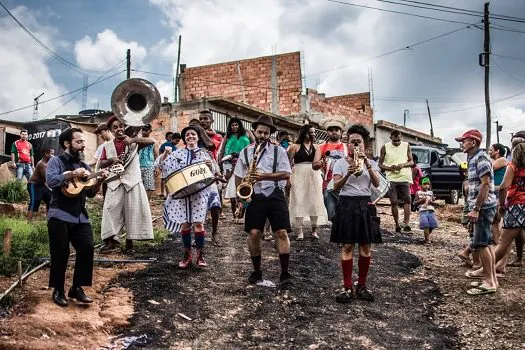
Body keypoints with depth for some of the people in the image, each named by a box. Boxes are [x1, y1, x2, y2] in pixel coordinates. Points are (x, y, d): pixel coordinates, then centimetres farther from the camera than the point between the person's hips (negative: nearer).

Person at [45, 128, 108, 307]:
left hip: (80, 216, 5)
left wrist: (99, 182, -2)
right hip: (59, 215, -5)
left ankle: (77, 288, 8)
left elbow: (90, 193, 15)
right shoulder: (56, 161, 0)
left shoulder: (84, 166, 16)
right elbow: (50, 181, -19)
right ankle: (58, 291, 14)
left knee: (87, 248, -5)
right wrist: (73, 174, -21)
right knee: (61, 253, -2)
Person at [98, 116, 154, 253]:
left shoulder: (133, 142, 5)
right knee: (111, 209, -7)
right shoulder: (107, 145, 12)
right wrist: (111, 160, -12)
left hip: (132, 180, -2)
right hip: (115, 182, 2)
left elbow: (151, 141, -10)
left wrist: (133, 139, -23)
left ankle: (129, 242, 6)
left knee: (133, 211, -2)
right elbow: (101, 164, 10)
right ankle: (110, 240, -3)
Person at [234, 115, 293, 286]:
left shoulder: (279, 151, 4)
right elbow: (238, 176, 13)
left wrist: (264, 176, -15)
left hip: (275, 195, -1)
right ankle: (257, 271, 13)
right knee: (253, 233, -4)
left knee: (282, 232, -8)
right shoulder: (245, 152, 10)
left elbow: (286, 174, -4)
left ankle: (285, 273, 0)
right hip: (255, 197, 2)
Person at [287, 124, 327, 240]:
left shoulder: (316, 147, 11)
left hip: (314, 176, 4)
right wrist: (288, 178, -10)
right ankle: (299, 231, 1)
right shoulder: (295, 146, -1)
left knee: (314, 202, 5)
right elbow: (288, 163, -3)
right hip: (299, 176, -4)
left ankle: (314, 230, 16)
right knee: (299, 202, -3)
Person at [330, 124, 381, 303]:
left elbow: (376, 184, -6)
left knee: (365, 246, 2)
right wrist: (348, 174, -21)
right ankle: (347, 287, 1)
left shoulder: (371, 163, 9)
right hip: (346, 204, -2)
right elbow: (336, 187, -5)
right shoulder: (341, 162, 3)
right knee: (347, 246, -4)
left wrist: (368, 166, -18)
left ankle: (362, 285, 13)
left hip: (365, 205, 2)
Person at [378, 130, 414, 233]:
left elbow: (411, 162, 9)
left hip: (405, 178, 0)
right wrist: (389, 168, -13)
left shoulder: (406, 146, 7)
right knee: (394, 202, 0)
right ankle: (397, 225, 8)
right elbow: (380, 164, 6)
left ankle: (406, 224, -13)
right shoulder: (385, 147, 4)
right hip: (391, 179, 0)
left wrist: (403, 165, -12)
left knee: (407, 200, -10)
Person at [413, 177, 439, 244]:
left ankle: (427, 237, 19)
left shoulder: (431, 192, 17)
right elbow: (415, 203, 6)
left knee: (432, 225, -6)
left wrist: (430, 202, -7)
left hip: (431, 211, 3)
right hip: (423, 211, -3)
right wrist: (421, 200, -8)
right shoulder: (418, 193, 9)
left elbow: (434, 202, 14)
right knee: (425, 225, -18)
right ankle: (427, 240, -14)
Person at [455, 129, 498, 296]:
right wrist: (474, 208, 22)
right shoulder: (473, 158, 16)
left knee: (481, 243, -9)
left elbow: (485, 184, -21)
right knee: (485, 243, 17)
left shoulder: (480, 158, -14)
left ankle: (490, 282, -5)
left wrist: (476, 209, -24)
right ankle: (489, 274, 28)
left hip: (483, 206, -10)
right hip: (481, 207, 10)